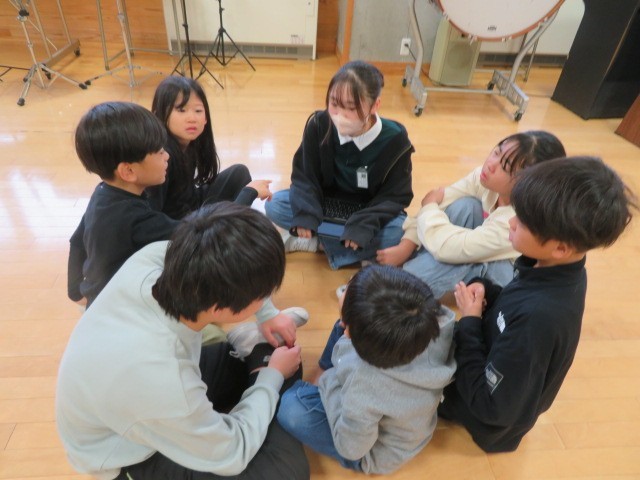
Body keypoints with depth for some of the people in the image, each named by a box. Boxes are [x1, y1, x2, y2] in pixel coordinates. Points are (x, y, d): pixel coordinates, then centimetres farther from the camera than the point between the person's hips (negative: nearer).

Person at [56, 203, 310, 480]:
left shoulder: (158, 256, -30)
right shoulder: (165, 387, -44)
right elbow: (230, 455, -23)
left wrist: (255, 339, -7)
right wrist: (273, 376, -12)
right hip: (132, 454, -5)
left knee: (271, 353, 1)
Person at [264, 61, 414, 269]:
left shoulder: (395, 139, -21)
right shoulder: (318, 125, -17)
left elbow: (396, 195, -17)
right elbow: (304, 177, -13)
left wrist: (364, 225, -33)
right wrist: (306, 214, -33)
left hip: (368, 212, -1)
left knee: (401, 231, -32)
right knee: (274, 204, -21)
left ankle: (315, 242, -21)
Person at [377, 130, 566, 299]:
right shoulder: (484, 177, -22)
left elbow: (448, 247, -40)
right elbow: (441, 200, -19)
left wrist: (429, 205, -24)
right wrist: (406, 247, -26)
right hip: (480, 249, 5)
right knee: (464, 206, -26)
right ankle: (415, 263, -13)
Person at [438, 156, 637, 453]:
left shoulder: (538, 316, -41)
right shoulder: (561, 272, -15)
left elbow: (491, 406, -32)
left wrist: (469, 322, -26)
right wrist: (487, 293, -15)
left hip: (489, 421, -7)